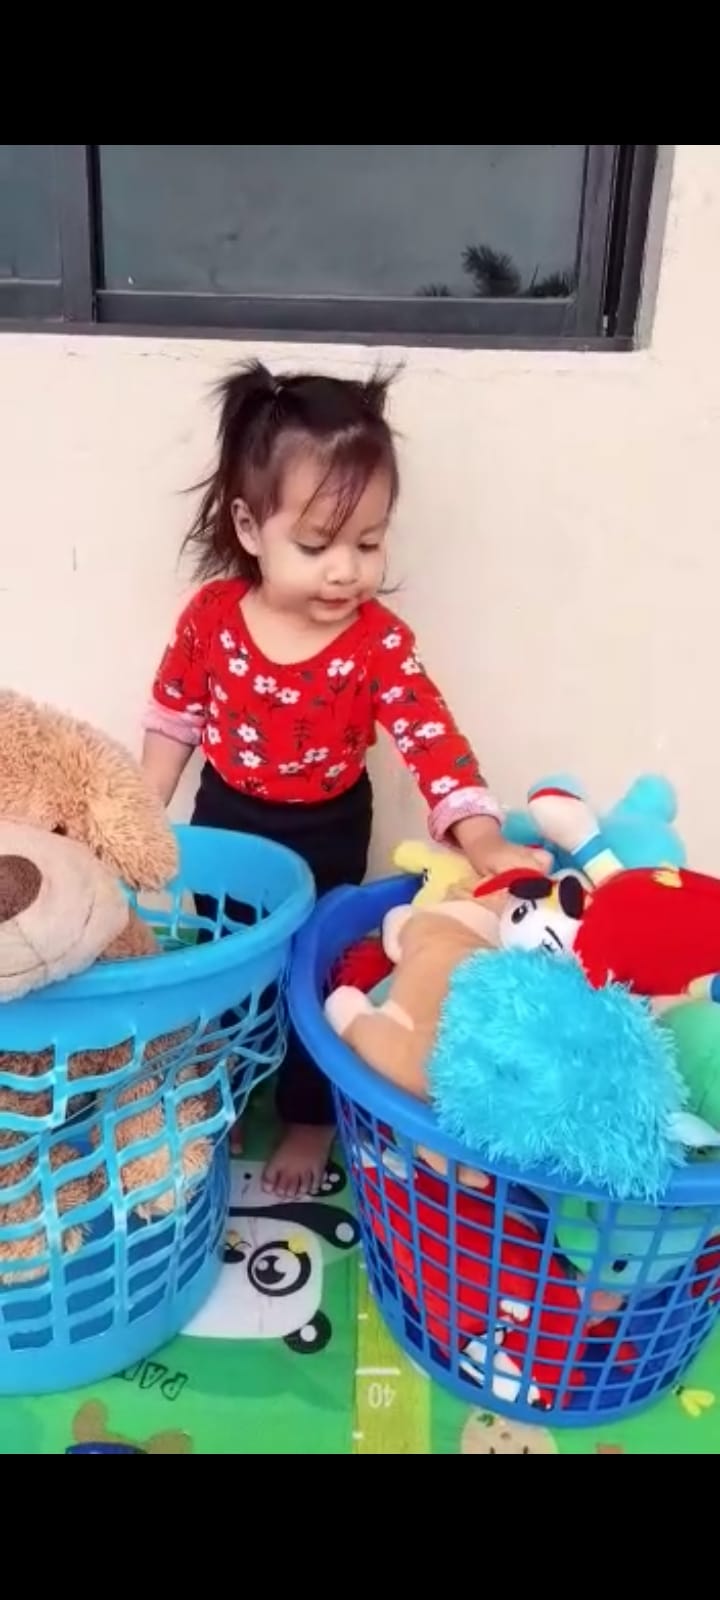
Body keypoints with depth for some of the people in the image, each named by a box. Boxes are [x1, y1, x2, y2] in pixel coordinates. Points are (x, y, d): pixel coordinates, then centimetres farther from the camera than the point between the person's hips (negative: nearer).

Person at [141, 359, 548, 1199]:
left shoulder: (379, 641, -22)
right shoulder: (212, 614, -15)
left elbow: (433, 738, -29)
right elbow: (173, 716, -2)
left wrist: (481, 838, -43)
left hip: (323, 838, -2)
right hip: (223, 821, 3)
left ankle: (309, 1119, 36)